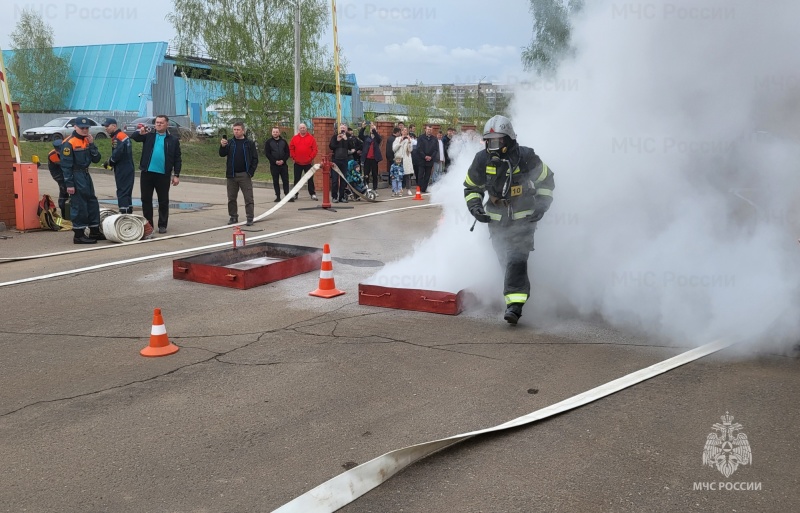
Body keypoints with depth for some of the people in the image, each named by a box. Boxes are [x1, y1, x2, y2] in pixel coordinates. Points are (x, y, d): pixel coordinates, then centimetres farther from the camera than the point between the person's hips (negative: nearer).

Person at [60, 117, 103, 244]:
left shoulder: (87, 140, 11)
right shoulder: (69, 143, -13)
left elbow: (96, 159, 6)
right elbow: (66, 165, -15)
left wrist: (92, 144, -6)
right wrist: (69, 184, -18)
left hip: (86, 175, 9)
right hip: (76, 177, -9)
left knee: (92, 203, 13)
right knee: (79, 206, -6)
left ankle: (94, 232, 24)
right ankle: (79, 235, 2)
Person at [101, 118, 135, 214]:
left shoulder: (118, 137, -15)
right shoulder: (124, 135, 16)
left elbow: (118, 153, -24)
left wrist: (109, 162, -8)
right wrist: (110, 162, 8)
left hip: (122, 170, -10)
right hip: (128, 169, 10)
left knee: (122, 192, -9)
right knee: (127, 193, 15)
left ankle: (124, 213, -11)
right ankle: (129, 213, 22)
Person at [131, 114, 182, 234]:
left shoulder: (173, 140, 5)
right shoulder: (148, 135, 9)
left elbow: (177, 159, 4)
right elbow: (133, 137, -1)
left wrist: (176, 175, -3)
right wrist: (140, 133, -22)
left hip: (163, 175, -2)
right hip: (147, 173, 2)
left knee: (163, 201, 4)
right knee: (146, 199, 7)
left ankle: (162, 225, 14)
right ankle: (148, 224, 17)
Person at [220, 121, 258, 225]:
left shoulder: (249, 143, 0)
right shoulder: (230, 143, 7)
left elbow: (255, 158, 0)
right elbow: (222, 154, -2)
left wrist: (251, 172, -9)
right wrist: (222, 146, -21)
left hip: (244, 175, -3)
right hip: (231, 175, 3)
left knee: (248, 198, -3)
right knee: (232, 198, 9)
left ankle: (250, 218, 1)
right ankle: (233, 217, 19)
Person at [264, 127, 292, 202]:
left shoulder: (283, 141, 9)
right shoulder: (268, 142, 3)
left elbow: (287, 152, 7)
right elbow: (267, 154, -3)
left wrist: (283, 160, -9)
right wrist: (275, 161, -12)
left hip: (283, 164, 1)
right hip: (274, 165, -1)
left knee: (286, 180, -2)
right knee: (275, 181, 3)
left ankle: (287, 195, 0)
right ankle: (278, 196, 7)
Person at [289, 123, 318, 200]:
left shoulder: (311, 138, 0)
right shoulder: (294, 138, 5)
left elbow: (314, 149, -3)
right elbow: (291, 149, 5)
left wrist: (311, 158, -9)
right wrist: (293, 157, -3)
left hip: (308, 162, -2)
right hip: (297, 163, 2)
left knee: (310, 179, 2)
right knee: (297, 179, 8)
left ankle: (312, 194, 5)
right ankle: (295, 193, 15)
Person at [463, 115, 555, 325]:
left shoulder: (526, 157, -12)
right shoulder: (482, 160, -5)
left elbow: (546, 180, 3)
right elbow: (471, 187, 11)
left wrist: (542, 205, -8)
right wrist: (475, 206, -5)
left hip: (524, 218, -4)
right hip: (497, 219, 4)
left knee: (517, 259, -18)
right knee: (505, 261, 6)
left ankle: (514, 305, -22)